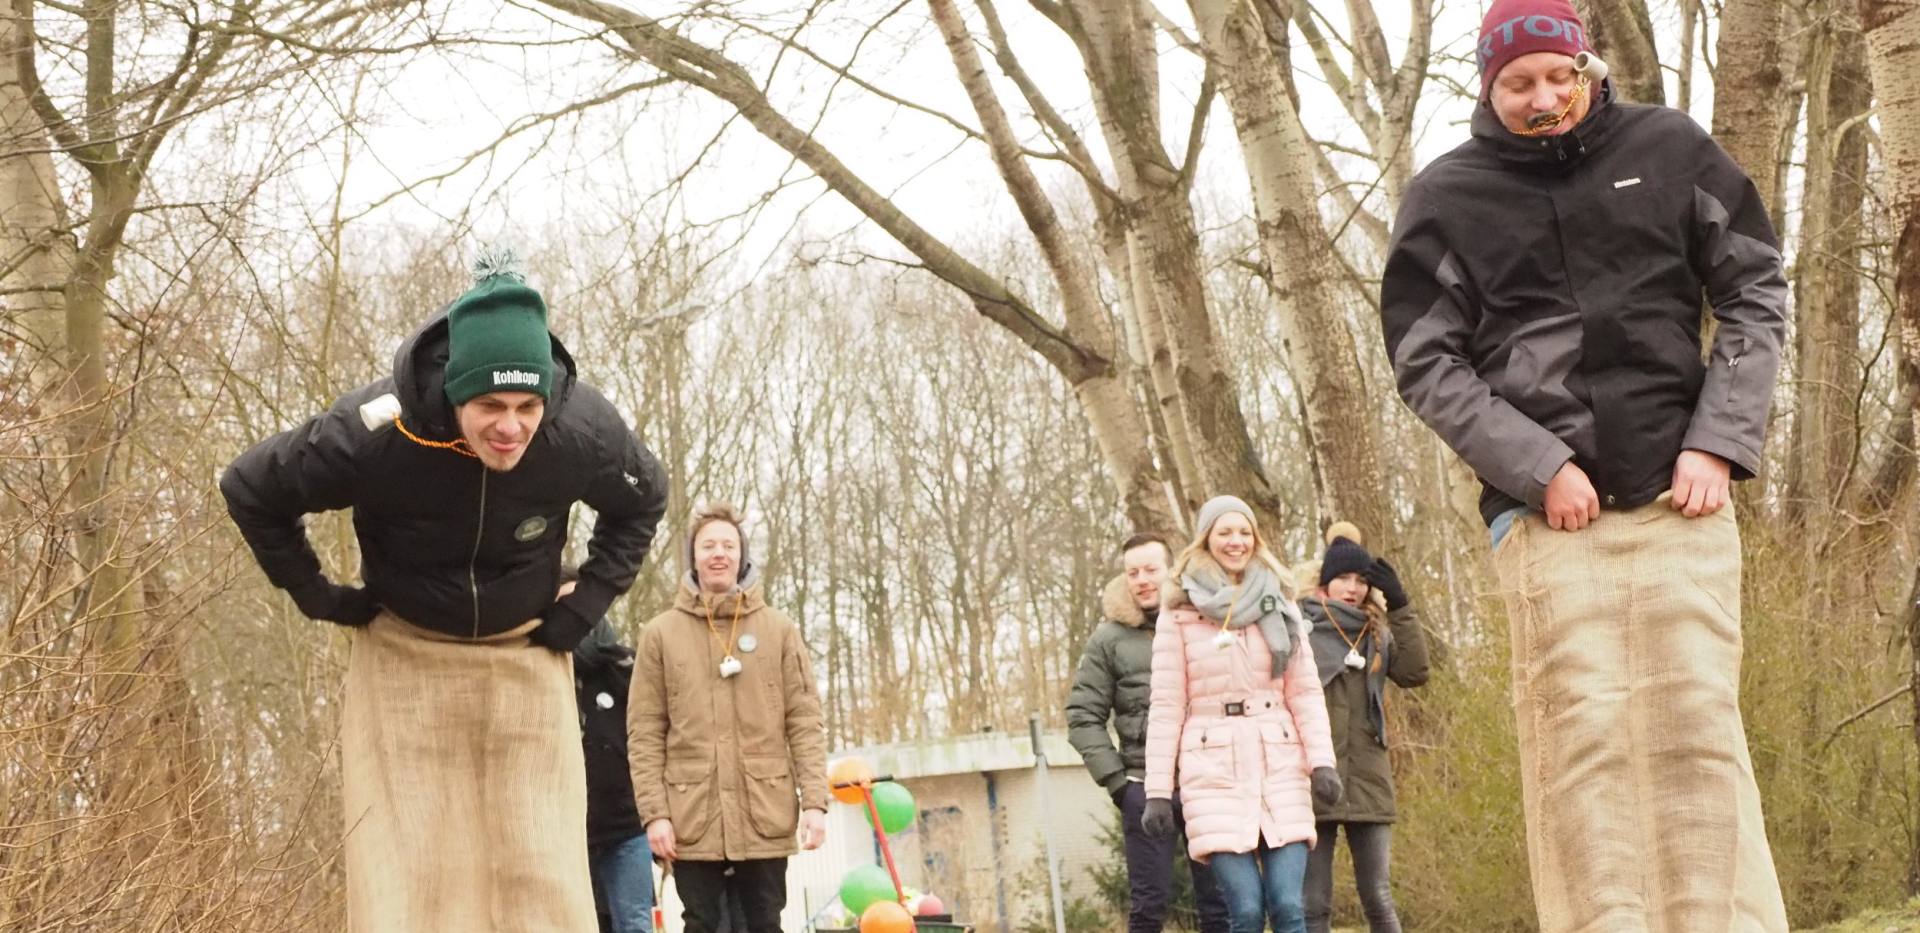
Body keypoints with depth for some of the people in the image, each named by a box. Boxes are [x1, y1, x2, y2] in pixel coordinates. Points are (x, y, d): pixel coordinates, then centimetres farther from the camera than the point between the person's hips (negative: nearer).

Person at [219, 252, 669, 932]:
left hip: (525, 661, 2)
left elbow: (643, 504, 5)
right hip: (404, 660, -1)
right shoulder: (374, 430, -28)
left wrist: (586, 605, -2)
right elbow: (248, 490, -8)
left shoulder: (584, 430, -21)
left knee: (542, 877, -3)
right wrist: (319, 597, -5)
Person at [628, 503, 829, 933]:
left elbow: (805, 723, 3)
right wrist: (654, 811, -6)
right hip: (692, 818, 0)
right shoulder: (661, 633, 5)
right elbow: (644, 733, 2)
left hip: (765, 816, 0)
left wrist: (814, 800, -6)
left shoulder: (779, 630, 7)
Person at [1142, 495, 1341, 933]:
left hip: (1280, 764, 2)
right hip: (1215, 769, -2)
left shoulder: (1279, 606, 10)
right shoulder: (1179, 613, 2)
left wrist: (1322, 761, -6)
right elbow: (1166, 705, 1)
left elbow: (1306, 691, 8)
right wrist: (1158, 791, -3)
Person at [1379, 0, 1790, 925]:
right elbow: (1426, 364, 1)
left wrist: (1719, 441, -2)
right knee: (1582, 740, -8)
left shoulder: (1670, 148, 8)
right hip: (1544, 509, -1)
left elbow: (1755, 294, 10)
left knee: (1699, 728, -3)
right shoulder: (1445, 198, 4)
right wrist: (1538, 466, -10)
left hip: (1682, 499, 1)